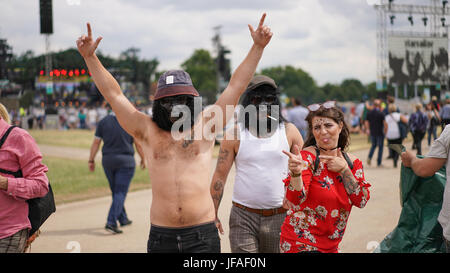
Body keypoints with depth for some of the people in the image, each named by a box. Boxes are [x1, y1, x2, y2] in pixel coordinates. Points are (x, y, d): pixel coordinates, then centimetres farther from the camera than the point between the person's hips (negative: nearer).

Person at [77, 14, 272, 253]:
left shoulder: (204, 126, 6)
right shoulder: (147, 131, 7)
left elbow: (236, 85, 6)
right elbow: (113, 94, 5)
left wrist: (258, 47, 4)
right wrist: (90, 57, 0)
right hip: (161, 237, 1)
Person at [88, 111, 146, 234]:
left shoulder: (103, 122, 3)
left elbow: (96, 142, 2)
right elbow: (138, 143, 0)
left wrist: (91, 160, 8)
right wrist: (143, 158, 12)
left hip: (107, 160, 4)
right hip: (125, 161, -4)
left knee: (116, 192, 17)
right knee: (120, 193, -3)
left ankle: (123, 219, 27)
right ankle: (111, 222, -14)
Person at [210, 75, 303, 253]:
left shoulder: (289, 131, 5)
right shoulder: (235, 134, 0)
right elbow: (220, 175, 0)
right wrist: (213, 215, -3)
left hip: (280, 217, 2)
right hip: (243, 217, -1)